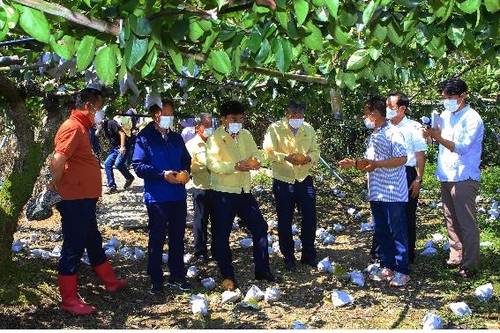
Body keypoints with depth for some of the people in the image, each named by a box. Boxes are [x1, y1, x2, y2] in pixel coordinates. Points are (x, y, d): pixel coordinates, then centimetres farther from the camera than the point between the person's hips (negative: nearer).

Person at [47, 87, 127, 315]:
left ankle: (110, 281, 39)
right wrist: (55, 185, -14)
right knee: (73, 247, -2)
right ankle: (69, 300, 8)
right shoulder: (73, 128, -17)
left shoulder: (82, 127, 15)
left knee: (94, 241, 22)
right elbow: (57, 161, -28)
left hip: (85, 199, 10)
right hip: (74, 200, -10)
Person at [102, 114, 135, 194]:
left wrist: (122, 147, -25)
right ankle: (112, 187, 2)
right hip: (114, 148, 9)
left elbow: (122, 133, -21)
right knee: (107, 164, -2)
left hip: (123, 147, -9)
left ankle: (129, 178, 8)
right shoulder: (103, 126, 8)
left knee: (118, 164, -20)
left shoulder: (111, 123, -18)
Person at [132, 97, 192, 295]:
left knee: (178, 237, 12)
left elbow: (186, 160, 20)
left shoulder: (176, 138, 12)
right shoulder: (144, 138, -5)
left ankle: (177, 276, 24)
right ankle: (156, 281, 13)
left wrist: (185, 172, -3)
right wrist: (163, 174, -20)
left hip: (178, 195, 5)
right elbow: (138, 166, -11)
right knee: (157, 239, 2)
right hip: (156, 197, -5)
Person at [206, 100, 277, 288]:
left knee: (260, 227, 8)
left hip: (244, 191, 6)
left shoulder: (245, 135, 9)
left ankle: (262, 270, 20)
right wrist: (236, 166, -35)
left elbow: (257, 154, 6)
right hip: (223, 193, -6)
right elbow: (213, 164, -22)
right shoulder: (216, 138, -11)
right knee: (222, 235, 2)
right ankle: (227, 276, 16)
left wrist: (255, 161, -18)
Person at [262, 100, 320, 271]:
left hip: (304, 179, 3)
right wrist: (287, 157, -29)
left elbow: (315, 151, 5)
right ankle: (288, 258, 19)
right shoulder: (275, 129, -8)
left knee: (310, 218, 4)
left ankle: (308, 255, 22)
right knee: (285, 221, 5)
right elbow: (268, 152, -14)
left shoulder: (308, 129, 6)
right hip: (283, 181, -3)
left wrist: (308, 158, -18)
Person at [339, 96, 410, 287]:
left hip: (393, 194, -9)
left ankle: (402, 271, 7)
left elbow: (402, 158, -21)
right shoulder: (373, 136, 16)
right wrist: (353, 163, 5)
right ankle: (388, 267, 23)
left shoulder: (392, 133, -12)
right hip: (376, 193, 9)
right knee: (381, 232, 13)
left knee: (397, 232, -1)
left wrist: (376, 164, -22)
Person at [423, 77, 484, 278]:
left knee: (467, 223, -4)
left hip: (464, 178, -8)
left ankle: (470, 264, 3)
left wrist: (439, 138, -34)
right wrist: (431, 133, 3)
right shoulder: (445, 115, 11)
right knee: (451, 221, 15)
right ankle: (455, 258, 26)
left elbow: (462, 148, -23)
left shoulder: (472, 118, -12)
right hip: (446, 177, 8)